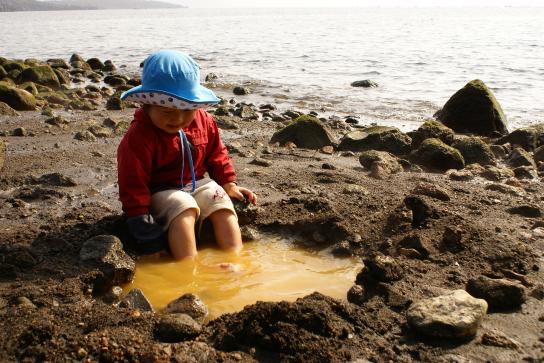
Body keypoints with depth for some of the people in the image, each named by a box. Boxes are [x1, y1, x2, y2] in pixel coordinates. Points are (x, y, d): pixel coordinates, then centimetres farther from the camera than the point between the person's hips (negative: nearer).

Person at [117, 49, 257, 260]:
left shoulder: (203, 121, -5)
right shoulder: (138, 137, -23)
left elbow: (216, 155, 12)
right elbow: (133, 184, -21)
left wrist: (228, 183, 5)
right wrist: (141, 221, -23)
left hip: (197, 184, 5)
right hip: (161, 192, -5)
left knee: (223, 206, -18)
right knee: (184, 209, -33)